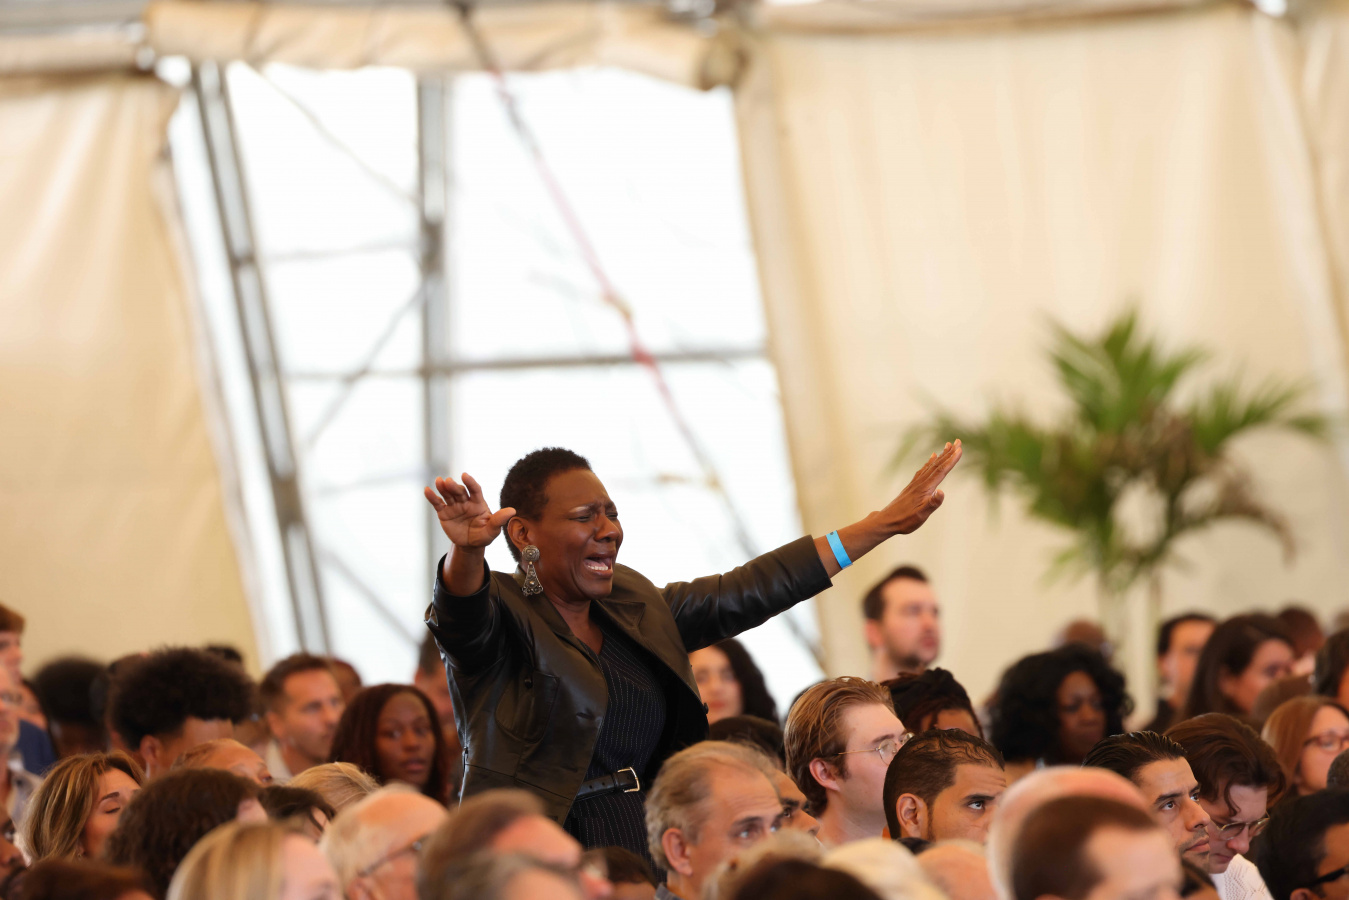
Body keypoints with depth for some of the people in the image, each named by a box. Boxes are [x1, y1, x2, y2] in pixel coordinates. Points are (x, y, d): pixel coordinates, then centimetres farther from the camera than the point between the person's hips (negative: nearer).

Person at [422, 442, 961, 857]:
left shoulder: (634, 608, 17)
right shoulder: (499, 616, -3)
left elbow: (746, 592, 22)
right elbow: (462, 611, -26)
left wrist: (886, 524, 23)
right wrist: (468, 550, -50)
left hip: (647, 866, 6)